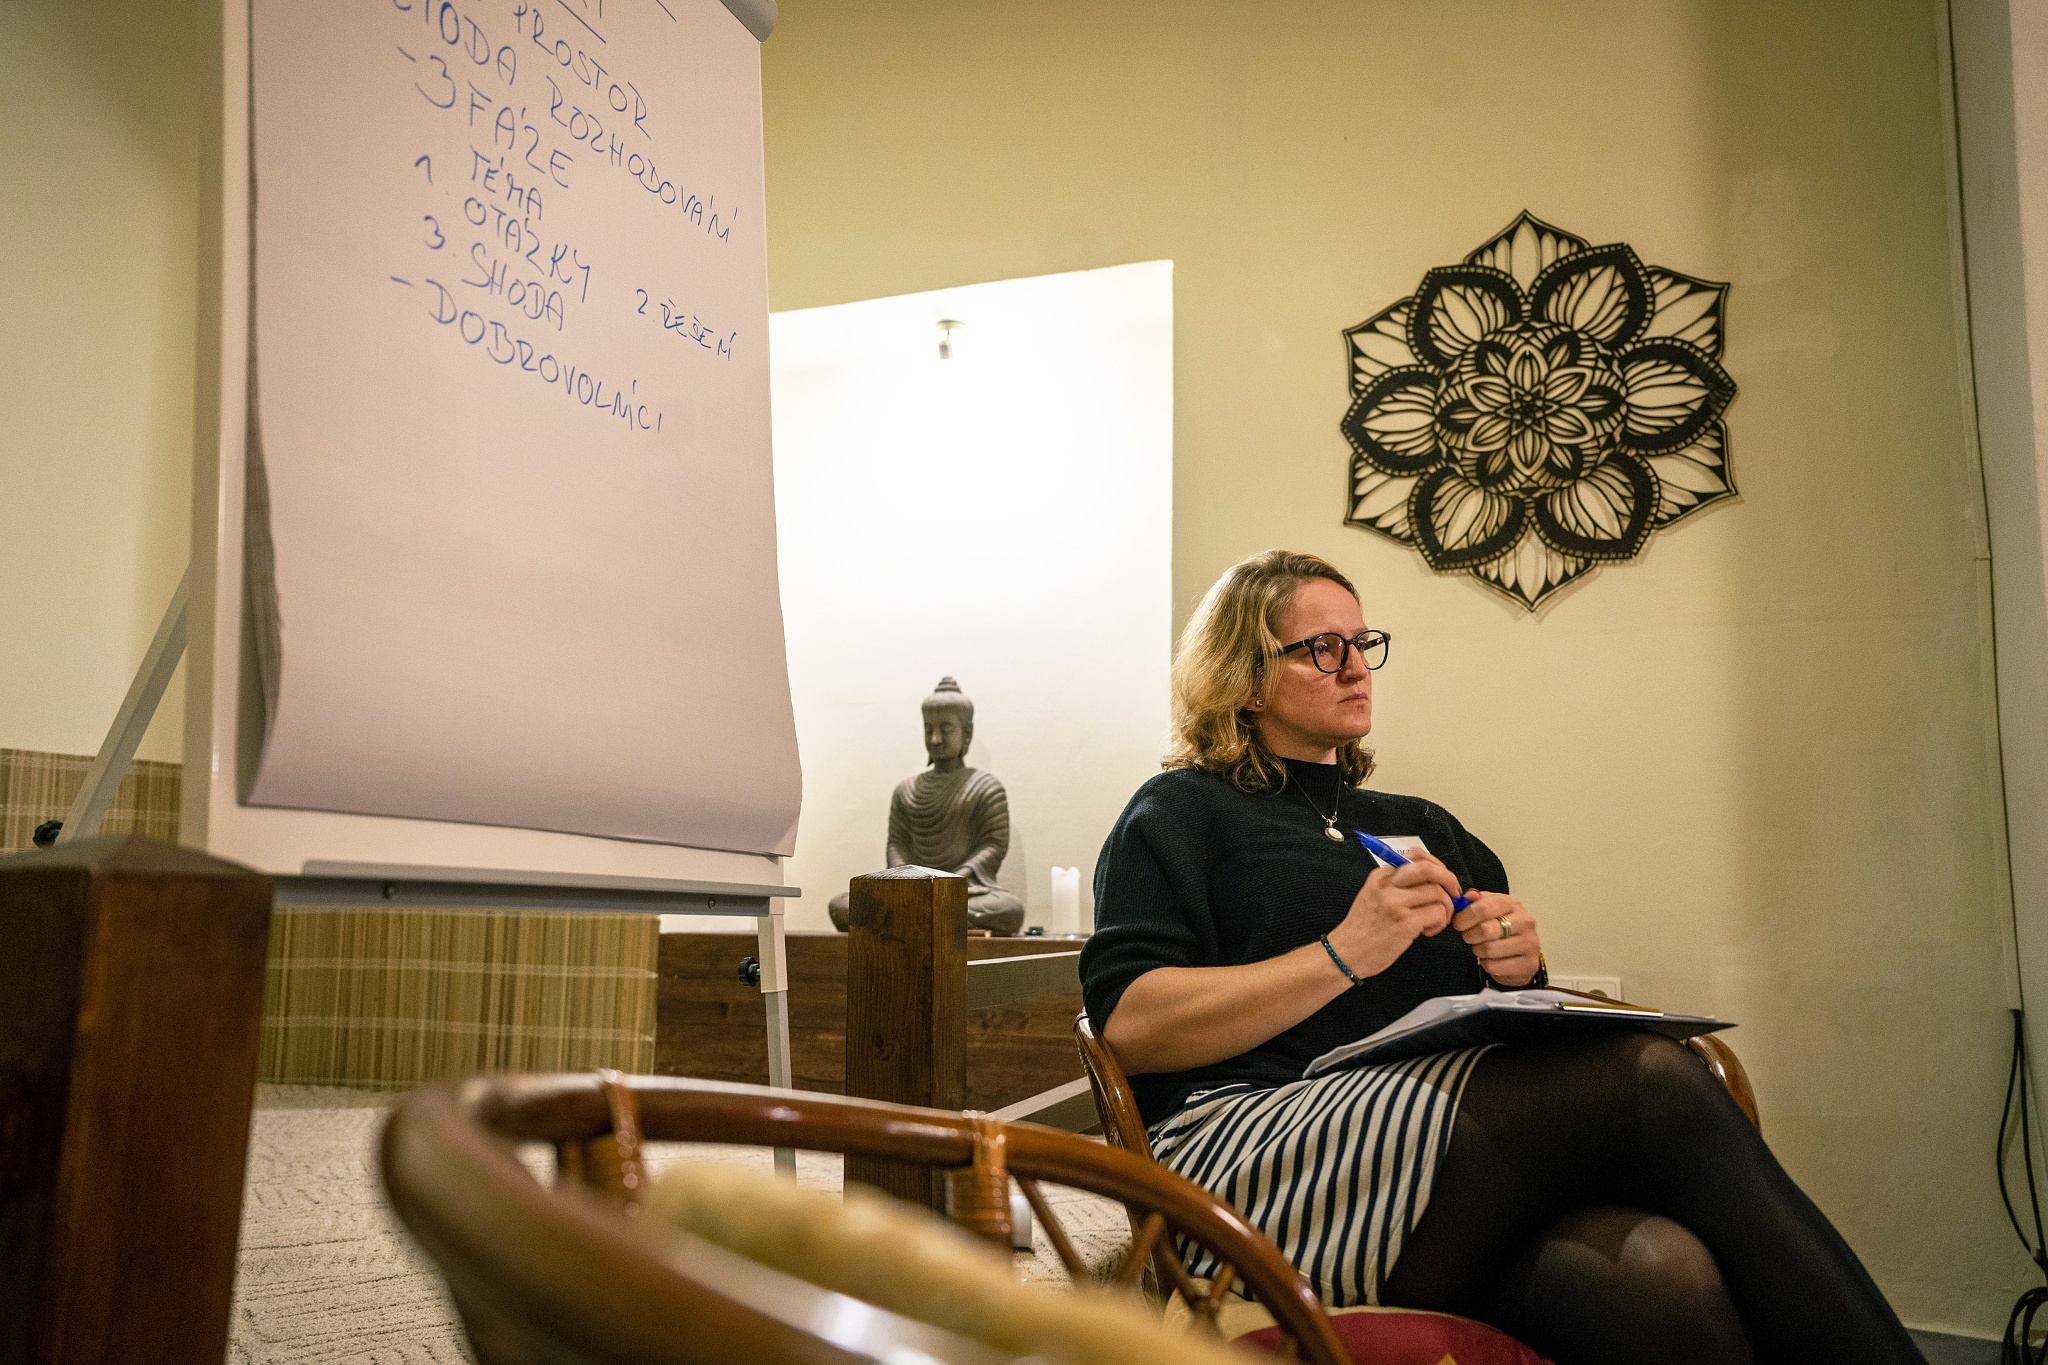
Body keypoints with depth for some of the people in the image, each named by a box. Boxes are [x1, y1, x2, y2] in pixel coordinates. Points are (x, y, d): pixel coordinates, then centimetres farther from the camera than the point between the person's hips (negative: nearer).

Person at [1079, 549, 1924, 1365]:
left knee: (1667, 1275, -30)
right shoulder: (1182, 812, 10)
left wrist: (1518, 973, 6)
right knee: (1649, 1082, -26)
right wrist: (1343, 955, -11)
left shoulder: (1422, 827, 29)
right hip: (1257, 1153, -5)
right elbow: (1126, 1026, -5)